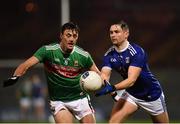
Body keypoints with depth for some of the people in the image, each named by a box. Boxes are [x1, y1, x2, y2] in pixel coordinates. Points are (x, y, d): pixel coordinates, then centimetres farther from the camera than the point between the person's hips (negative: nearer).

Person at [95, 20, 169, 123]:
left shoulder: (137, 52, -27)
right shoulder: (109, 54, -8)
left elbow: (131, 80, -36)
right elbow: (105, 74, -18)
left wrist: (112, 88, -50)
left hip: (151, 94, -4)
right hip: (131, 94, 4)